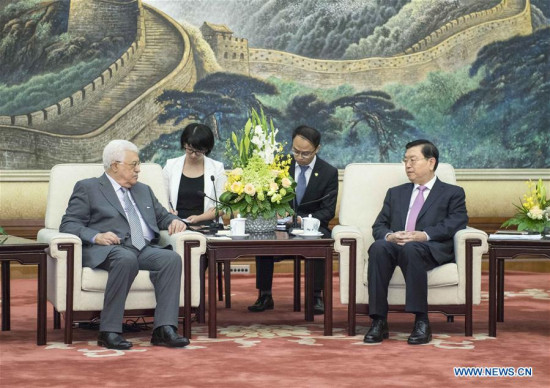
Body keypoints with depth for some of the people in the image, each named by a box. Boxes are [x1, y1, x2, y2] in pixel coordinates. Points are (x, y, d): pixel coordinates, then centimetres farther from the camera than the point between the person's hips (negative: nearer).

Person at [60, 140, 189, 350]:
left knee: (172, 258, -26)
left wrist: (174, 221, 10)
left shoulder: (143, 190, 29)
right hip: (107, 249, -5)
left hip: (145, 250, 5)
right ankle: (109, 331, -35)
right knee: (127, 259, -39)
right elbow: (68, 225, 2)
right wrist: (96, 236, -17)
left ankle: (164, 329, -35)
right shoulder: (87, 188, 11)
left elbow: (162, 216, 35)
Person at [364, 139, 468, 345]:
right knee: (378, 248, -33)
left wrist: (424, 235, -17)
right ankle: (379, 322, -35)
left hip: (432, 249, -3)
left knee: (410, 249, -39)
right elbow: (378, 226, 19)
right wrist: (389, 236, -7)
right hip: (395, 246, 3)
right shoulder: (395, 193, 31)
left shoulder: (452, 193, 19)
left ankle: (421, 322, -38)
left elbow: (455, 224, 0)